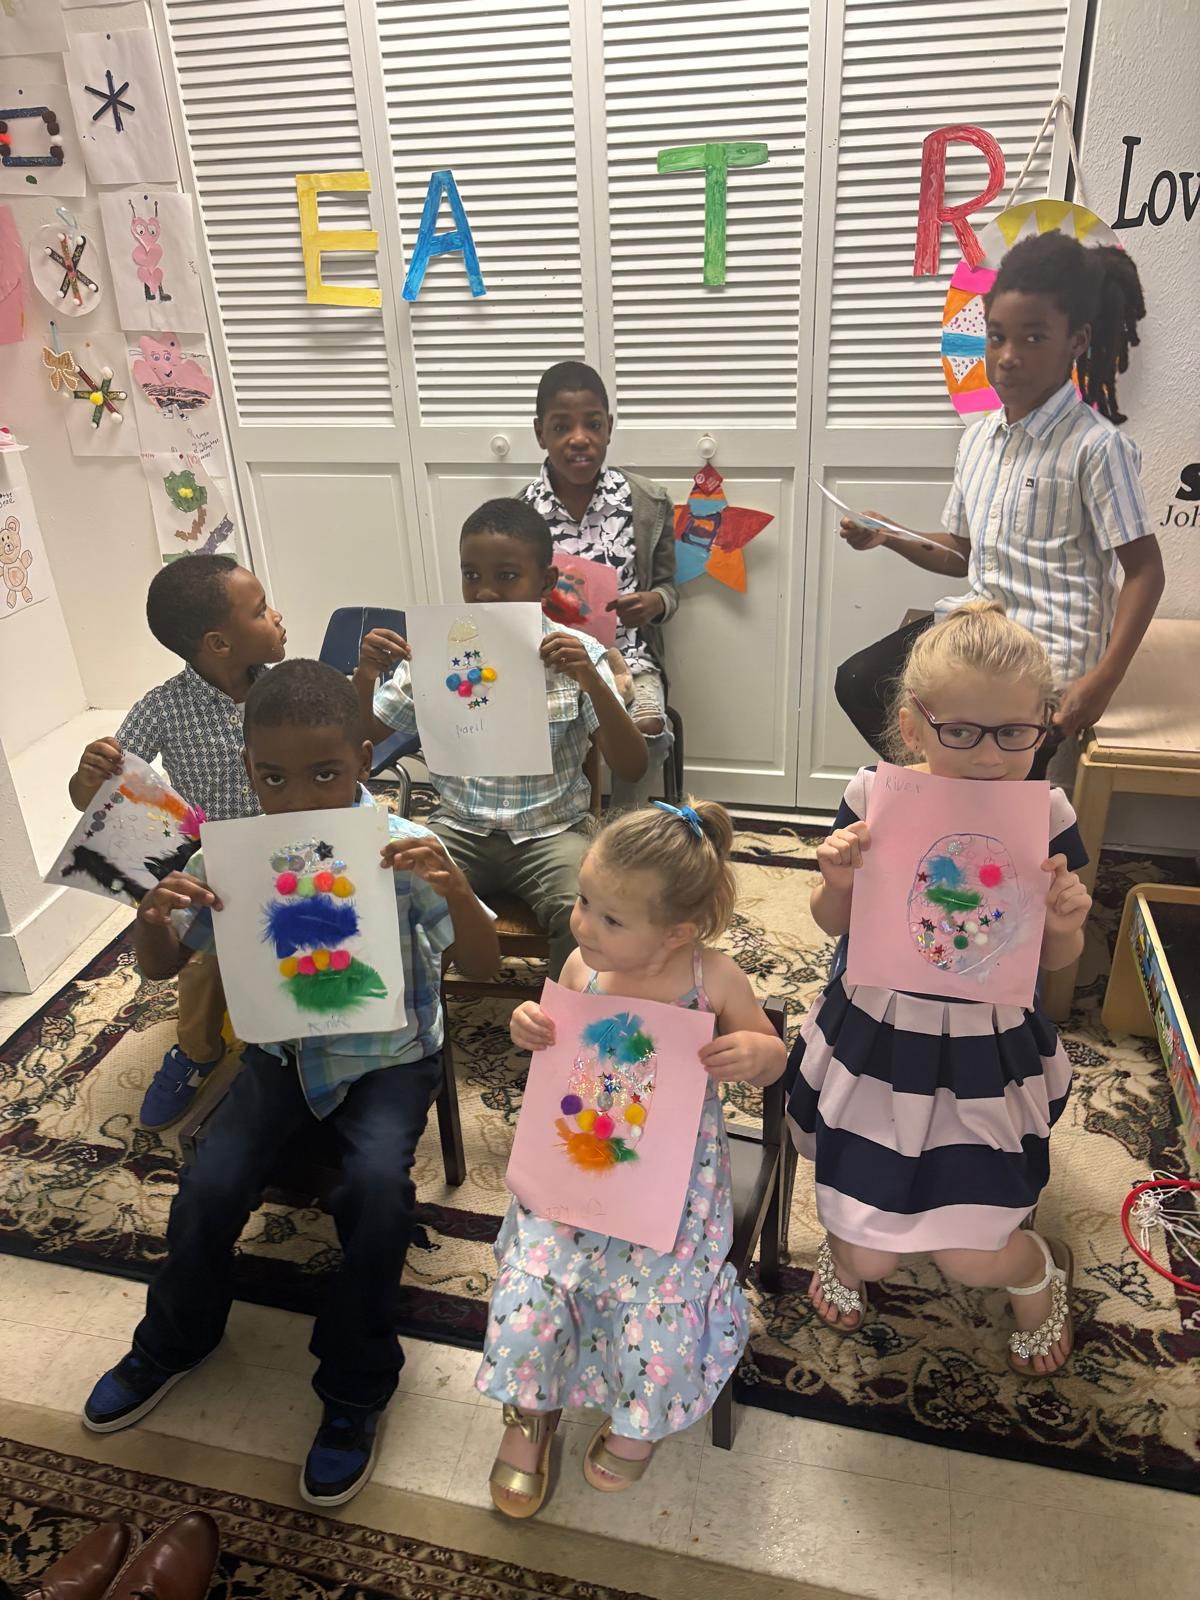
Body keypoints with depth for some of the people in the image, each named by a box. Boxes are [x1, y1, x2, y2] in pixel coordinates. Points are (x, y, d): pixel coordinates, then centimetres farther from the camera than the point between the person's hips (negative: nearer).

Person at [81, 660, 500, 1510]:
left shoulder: (404, 852, -20)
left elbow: (484, 964, -22)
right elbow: (161, 966, -2)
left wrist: (454, 887, -43)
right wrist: (154, 915, -27)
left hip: (389, 1056, -3)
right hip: (284, 1051, 3)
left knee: (377, 1187, -26)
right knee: (208, 1189, -12)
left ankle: (355, 1389, 3)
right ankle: (174, 1342, 25)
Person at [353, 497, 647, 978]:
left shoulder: (577, 654, -5)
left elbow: (632, 768, -11)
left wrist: (591, 681, -25)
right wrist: (364, 678, -14)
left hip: (551, 831, -1)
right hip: (459, 828, 2)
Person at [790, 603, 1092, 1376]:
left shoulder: (1046, 817, -14)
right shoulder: (874, 799, -16)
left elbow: (1056, 961, 0)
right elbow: (834, 924, -2)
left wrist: (1066, 925, -22)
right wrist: (840, 882, -24)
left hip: (989, 1054, 0)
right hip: (878, 1037, 0)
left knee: (971, 1258, 0)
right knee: (869, 1258, 7)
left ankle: (1041, 1268, 38)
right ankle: (847, 1238, 46)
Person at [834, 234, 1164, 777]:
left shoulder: (1097, 447, -15)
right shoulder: (978, 439, 7)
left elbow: (1145, 570, -14)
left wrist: (1102, 680, -23)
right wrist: (889, 537, -1)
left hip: (1048, 654, -7)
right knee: (857, 682, 3)